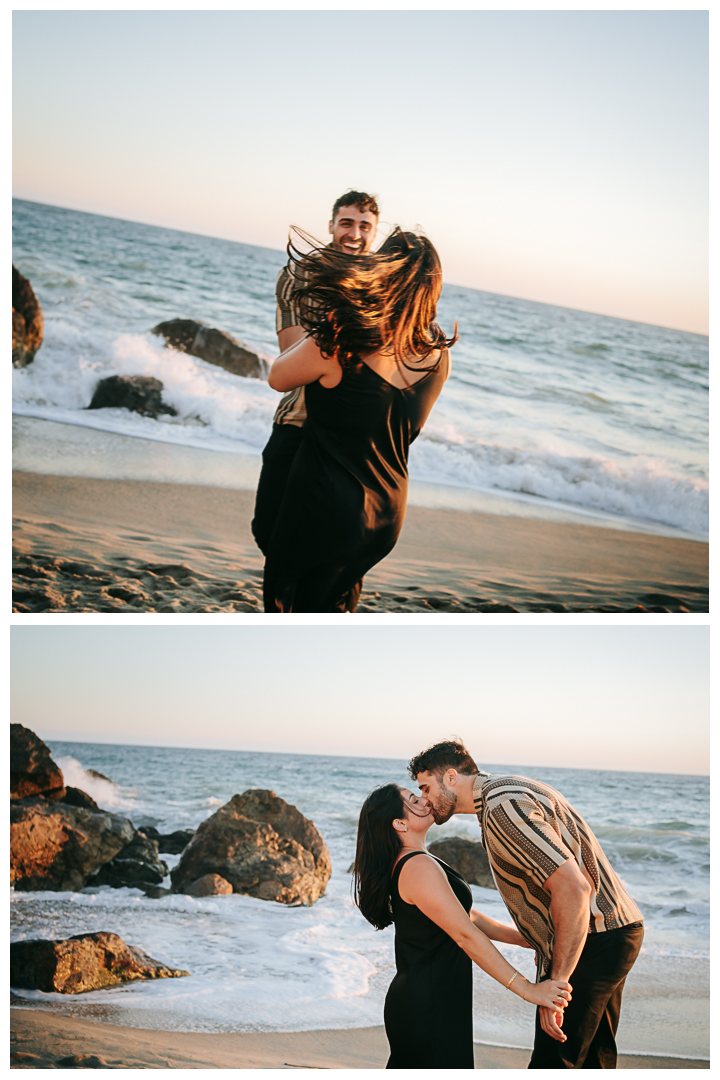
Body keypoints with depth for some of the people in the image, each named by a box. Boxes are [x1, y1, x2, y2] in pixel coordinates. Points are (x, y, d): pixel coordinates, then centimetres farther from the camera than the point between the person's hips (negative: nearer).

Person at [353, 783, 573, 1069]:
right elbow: (466, 936, -23)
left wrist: (527, 939, 12)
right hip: (430, 1006, -10)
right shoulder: (419, 868, -21)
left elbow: (466, 916, 16)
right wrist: (527, 989, -22)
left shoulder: (403, 864, 12)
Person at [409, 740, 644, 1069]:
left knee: (553, 1063, -8)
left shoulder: (501, 806, -19)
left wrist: (556, 983, -25)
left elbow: (573, 888, -27)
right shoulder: (508, 792, 15)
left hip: (591, 939, -11)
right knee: (592, 1060, 18)